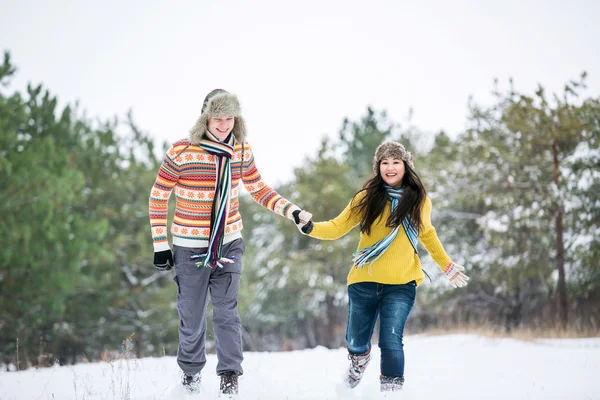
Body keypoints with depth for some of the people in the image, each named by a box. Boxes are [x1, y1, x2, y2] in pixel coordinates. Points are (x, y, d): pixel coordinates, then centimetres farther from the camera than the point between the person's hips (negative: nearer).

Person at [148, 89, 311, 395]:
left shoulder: (241, 152, -2)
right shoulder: (181, 152, -14)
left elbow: (258, 190, 11)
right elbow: (158, 197, -6)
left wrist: (292, 211, -4)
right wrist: (160, 245, -7)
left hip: (229, 244, 2)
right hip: (190, 248, -2)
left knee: (226, 313, -6)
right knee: (192, 318, 7)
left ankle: (230, 376, -1)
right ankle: (191, 371, 29)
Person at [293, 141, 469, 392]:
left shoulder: (419, 201, 3)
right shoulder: (367, 199, -3)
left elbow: (427, 234, 21)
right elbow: (337, 228, -2)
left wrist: (447, 266, 26)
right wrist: (310, 228, -20)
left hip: (401, 285, 0)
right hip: (364, 282, 0)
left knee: (391, 342, -16)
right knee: (355, 342, 14)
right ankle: (359, 363, 48)